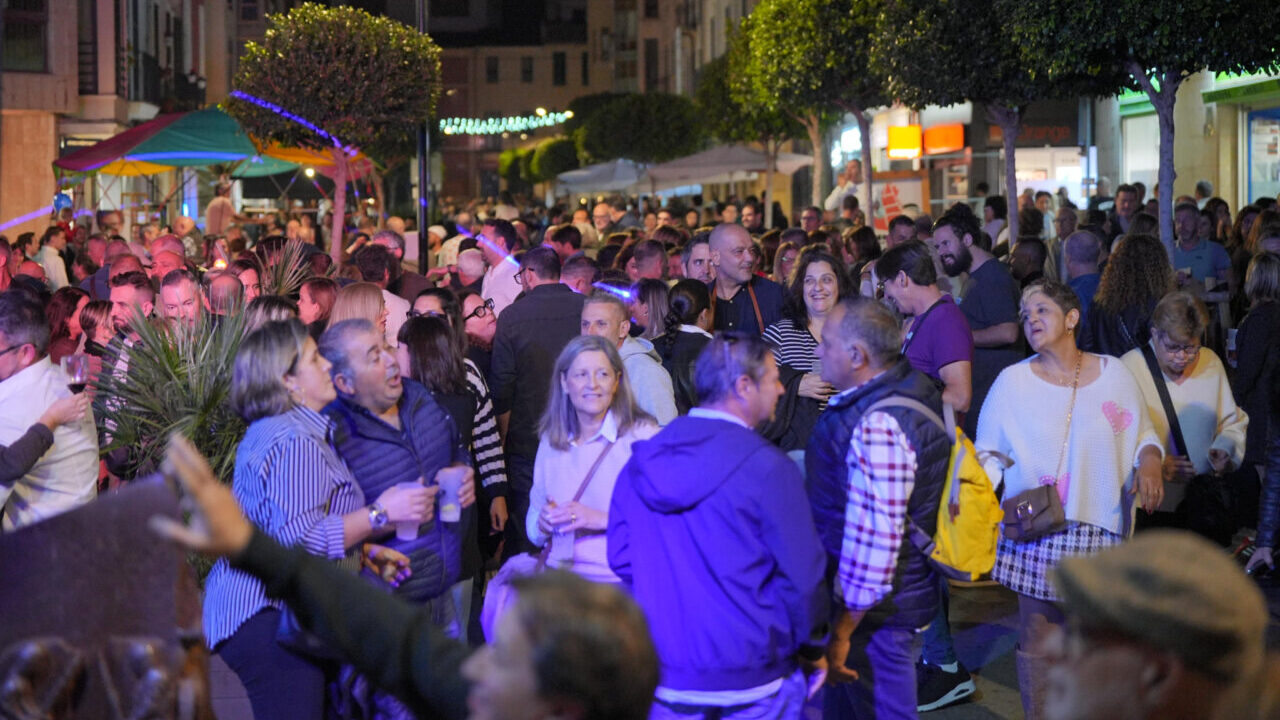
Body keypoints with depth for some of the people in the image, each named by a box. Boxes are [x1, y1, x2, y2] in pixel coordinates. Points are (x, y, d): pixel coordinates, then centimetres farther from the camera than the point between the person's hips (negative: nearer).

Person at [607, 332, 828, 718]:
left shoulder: (642, 459, 2)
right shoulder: (769, 468, -15)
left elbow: (620, 556, 8)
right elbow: (801, 574, -13)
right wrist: (813, 650, 3)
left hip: (663, 675, 5)